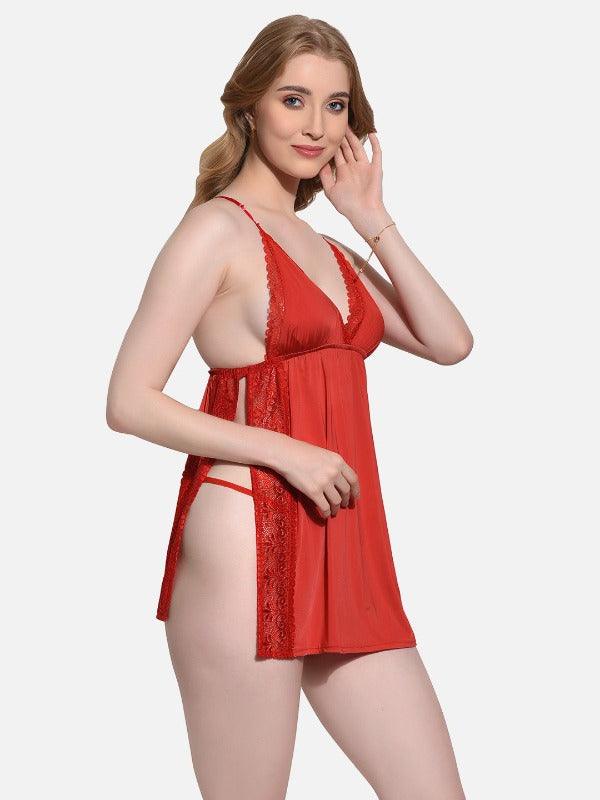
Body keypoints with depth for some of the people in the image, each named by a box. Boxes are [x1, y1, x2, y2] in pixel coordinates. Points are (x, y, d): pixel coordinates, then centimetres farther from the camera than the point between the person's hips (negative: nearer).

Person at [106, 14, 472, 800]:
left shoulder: (328, 249, 17)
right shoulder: (217, 228, -5)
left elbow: (450, 343, 8)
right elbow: (130, 402, -11)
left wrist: (374, 221, 4)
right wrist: (287, 453, -15)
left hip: (345, 554, 7)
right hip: (247, 549, -7)